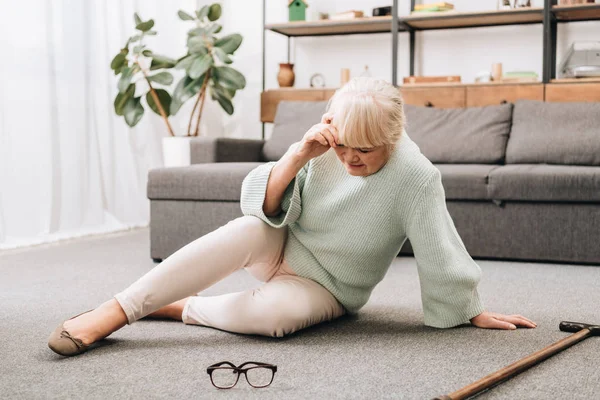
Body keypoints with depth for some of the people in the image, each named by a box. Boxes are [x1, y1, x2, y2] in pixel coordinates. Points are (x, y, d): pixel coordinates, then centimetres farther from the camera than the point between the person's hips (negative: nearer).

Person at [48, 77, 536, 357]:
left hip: (324, 287, -2)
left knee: (273, 312, -38)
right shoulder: (324, 151, -15)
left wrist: (474, 311, -8)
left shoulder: (416, 178, -25)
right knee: (249, 229, -34)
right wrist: (300, 155, -32)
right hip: (279, 247, 2)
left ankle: (183, 309, -13)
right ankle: (115, 312, -34)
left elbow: (441, 254, -17)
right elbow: (263, 206, -17)